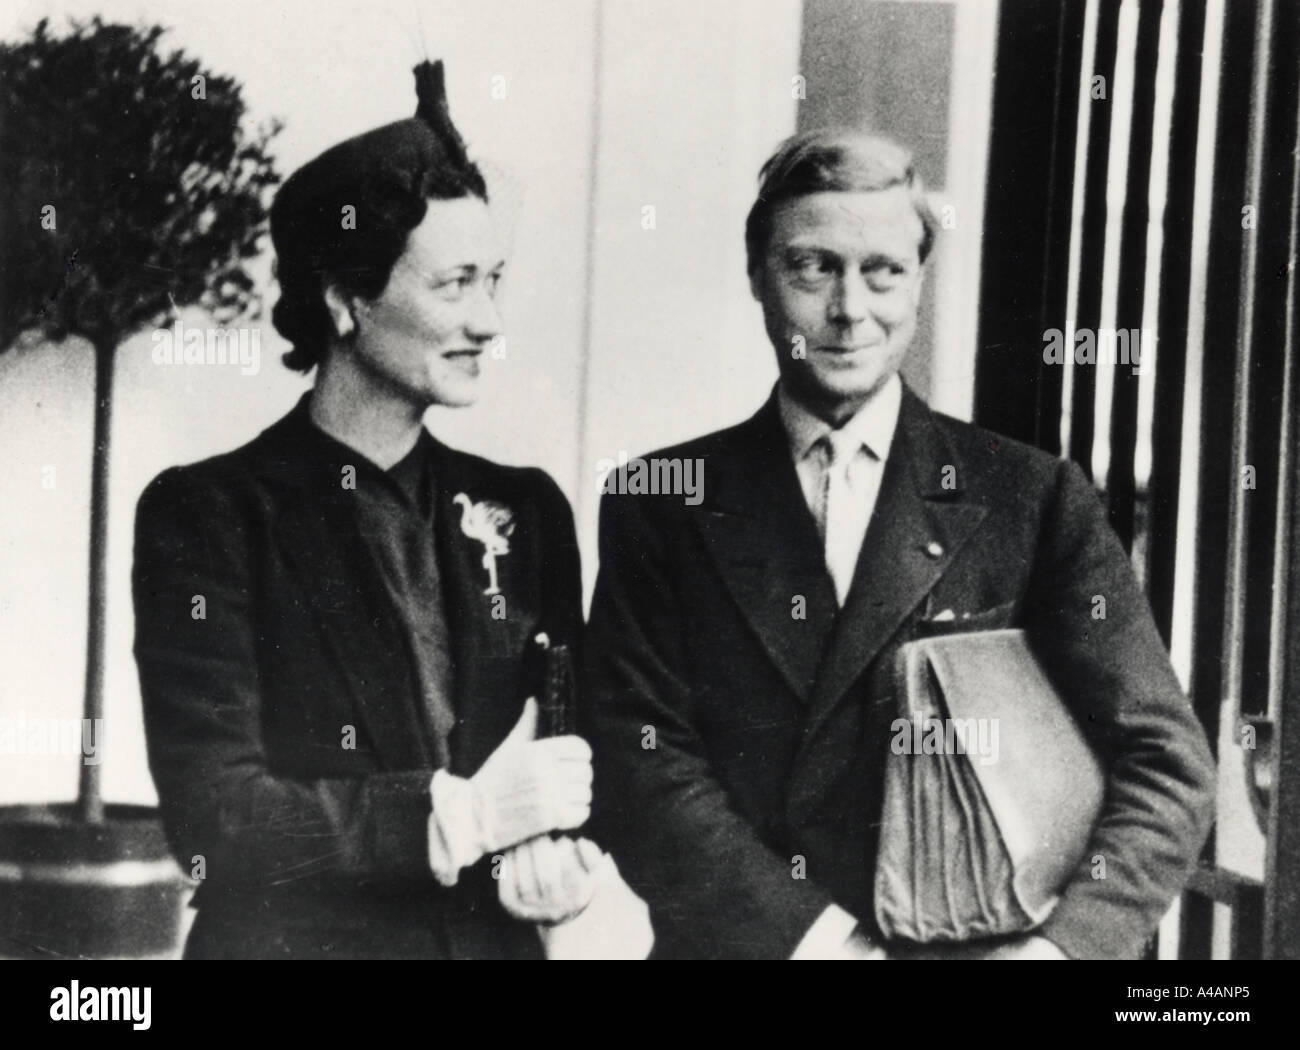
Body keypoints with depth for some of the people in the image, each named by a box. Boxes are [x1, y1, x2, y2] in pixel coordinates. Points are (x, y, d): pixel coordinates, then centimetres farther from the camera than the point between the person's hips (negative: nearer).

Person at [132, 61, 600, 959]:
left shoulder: (526, 511, 3)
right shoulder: (204, 515, -10)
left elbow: (573, 746, 7)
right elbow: (214, 821, -16)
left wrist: (557, 850, -13)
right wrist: (466, 814, -19)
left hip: (499, 940, 4)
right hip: (291, 943, -4)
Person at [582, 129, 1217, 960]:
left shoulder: (1036, 502, -2)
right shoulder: (663, 504, 0)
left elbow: (1167, 765, -7)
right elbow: (638, 762, -7)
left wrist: (1059, 944, -22)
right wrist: (813, 934, -19)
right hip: (727, 942, 1)